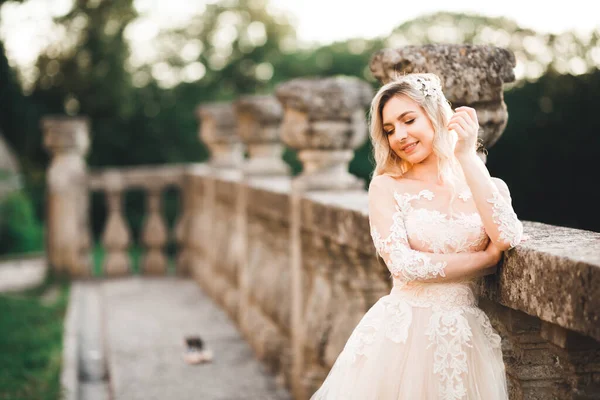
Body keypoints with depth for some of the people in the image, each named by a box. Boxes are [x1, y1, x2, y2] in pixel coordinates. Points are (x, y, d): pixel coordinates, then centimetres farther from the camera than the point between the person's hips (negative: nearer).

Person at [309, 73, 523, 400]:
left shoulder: (488, 187, 5)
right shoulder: (386, 186, 0)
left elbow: (507, 240, -15)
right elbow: (403, 264, -12)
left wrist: (467, 157, -15)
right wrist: (487, 260, -7)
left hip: (467, 337, 2)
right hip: (399, 334, -2)